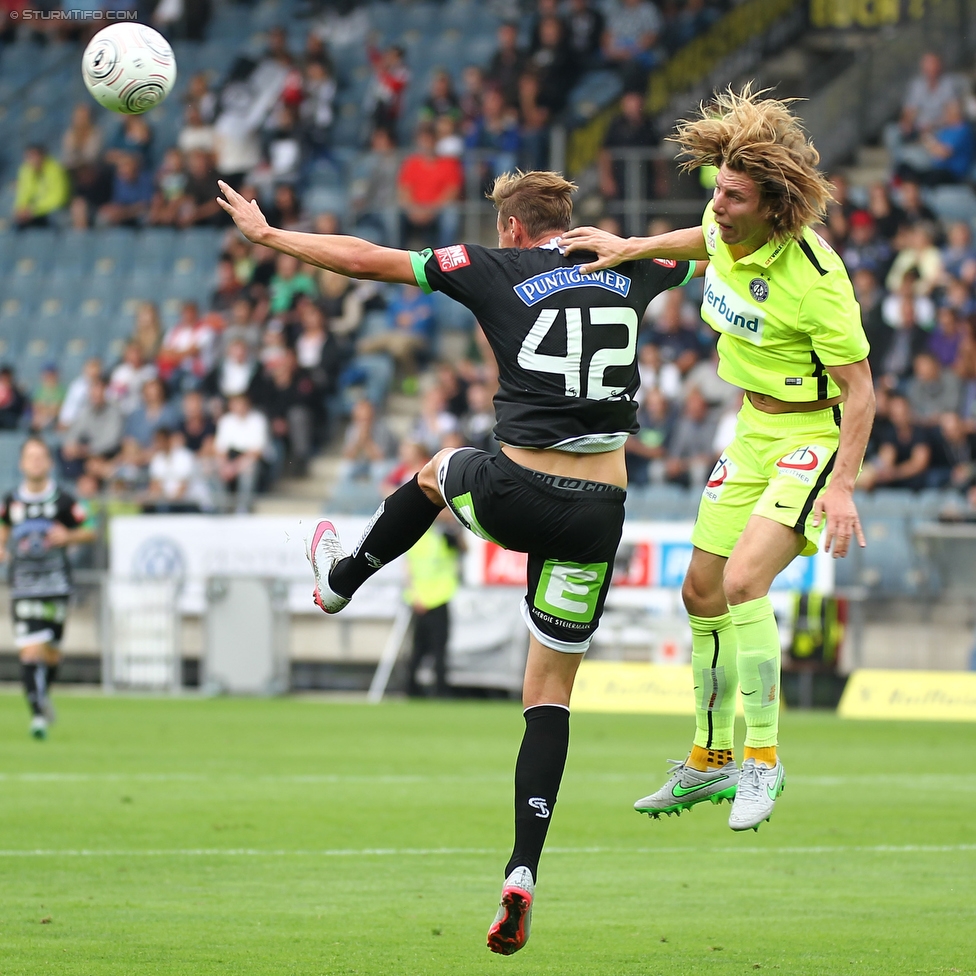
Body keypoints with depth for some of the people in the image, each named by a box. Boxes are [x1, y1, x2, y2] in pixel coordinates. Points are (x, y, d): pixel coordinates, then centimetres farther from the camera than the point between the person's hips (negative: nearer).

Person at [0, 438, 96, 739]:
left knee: (51, 652, 8)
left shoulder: (63, 500, -3)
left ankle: (43, 694, 38)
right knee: (30, 651, -13)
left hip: (56, 585, 0)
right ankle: (38, 714, -11)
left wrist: (68, 536, -14)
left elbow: (89, 531, 5)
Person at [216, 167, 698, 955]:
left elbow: (364, 258, 4)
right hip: (598, 511, 2)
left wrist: (265, 233, 15)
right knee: (551, 692, 11)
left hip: (516, 494, -2)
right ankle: (523, 873, -2)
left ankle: (341, 579, 59)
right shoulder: (630, 269, 8)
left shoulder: (496, 270, 0)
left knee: (438, 472, 37)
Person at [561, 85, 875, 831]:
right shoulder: (725, 226, -8)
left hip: (815, 434, -8)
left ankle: (763, 760, -13)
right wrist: (631, 248, 11)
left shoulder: (813, 277, -29)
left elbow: (859, 388, -23)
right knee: (702, 591, 12)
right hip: (754, 430, 8)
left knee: (743, 580, -26)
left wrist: (841, 485, -29)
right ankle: (711, 762, 29)